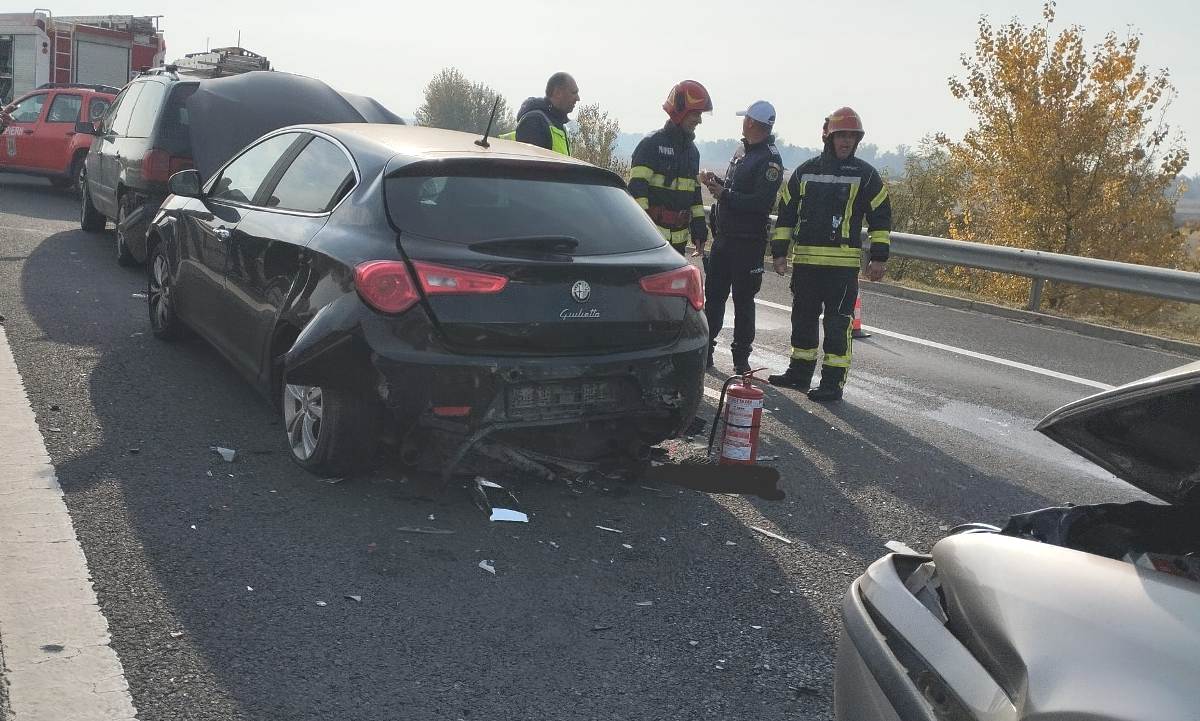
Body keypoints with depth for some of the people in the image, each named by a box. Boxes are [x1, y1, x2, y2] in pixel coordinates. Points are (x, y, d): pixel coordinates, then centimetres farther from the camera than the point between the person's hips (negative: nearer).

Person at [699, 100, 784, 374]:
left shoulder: (770, 160, -13)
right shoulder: (741, 151, 14)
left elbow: (761, 202, -22)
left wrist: (723, 194, -18)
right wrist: (717, 182, 4)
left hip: (748, 241, -8)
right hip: (724, 237, 8)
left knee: (743, 300, 1)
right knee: (713, 293, 9)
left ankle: (741, 357, 10)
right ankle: (705, 349, 17)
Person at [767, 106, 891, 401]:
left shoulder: (865, 175, 2)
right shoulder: (805, 171, 11)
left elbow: (880, 216, 3)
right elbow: (786, 212, 14)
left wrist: (879, 257, -3)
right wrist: (780, 251, 9)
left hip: (843, 263, -4)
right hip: (805, 260, 4)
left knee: (837, 323, -4)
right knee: (803, 318, 13)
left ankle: (833, 382, 1)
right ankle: (800, 372, 27)